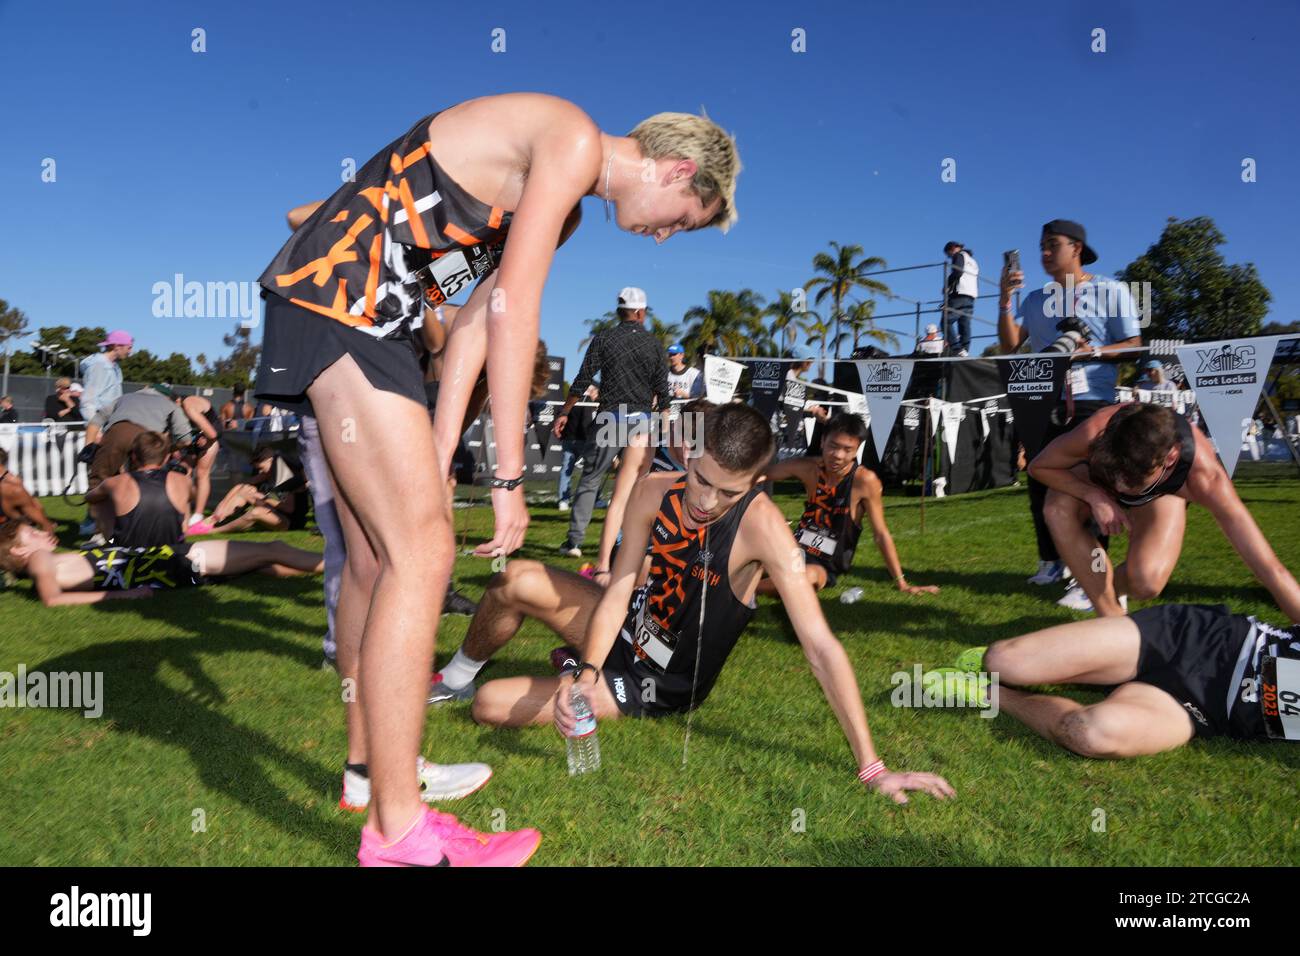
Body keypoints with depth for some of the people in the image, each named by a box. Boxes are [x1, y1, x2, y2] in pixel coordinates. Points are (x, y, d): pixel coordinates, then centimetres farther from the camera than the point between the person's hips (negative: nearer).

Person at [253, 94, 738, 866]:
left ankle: (366, 772, 27)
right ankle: (397, 833, -7)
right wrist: (510, 476, -15)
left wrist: (437, 463, 11)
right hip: (339, 294, -11)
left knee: (377, 554, 13)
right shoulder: (576, 141, -9)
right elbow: (511, 308, -17)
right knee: (422, 552, -14)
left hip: (366, 314, 11)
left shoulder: (566, 206, 20)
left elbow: (477, 319, 16)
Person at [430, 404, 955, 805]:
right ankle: (454, 677, 14)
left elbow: (821, 647, -35)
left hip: (661, 686, -4)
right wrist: (587, 671, -31)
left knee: (492, 706, -15)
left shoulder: (760, 526, -32)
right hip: (630, 632, 4)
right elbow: (619, 592, -13)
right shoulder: (654, 493, -17)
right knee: (516, 582, -19)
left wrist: (871, 768, -37)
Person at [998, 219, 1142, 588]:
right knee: (1041, 482, 6)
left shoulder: (1111, 291, 5)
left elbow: (1134, 345, 1)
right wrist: (1004, 301, -5)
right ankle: (1051, 561, 18)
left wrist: (1093, 350, -16)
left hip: (1091, 401, -5)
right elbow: (1010, 344, 5)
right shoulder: (1035, 299, 17)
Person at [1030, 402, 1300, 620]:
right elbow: (1039, 467, -24)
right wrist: (1095, 497, -38)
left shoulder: (1204, 476, -43)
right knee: (1059, 508, -34)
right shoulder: (1095, 434, -44)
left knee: (1146, 583, -29)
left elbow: (1269, 568, -42)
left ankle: (1095, 585, 11)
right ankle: (1113, 617, -16)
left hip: (1160, 494, -1)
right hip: (1097, 481, 1)